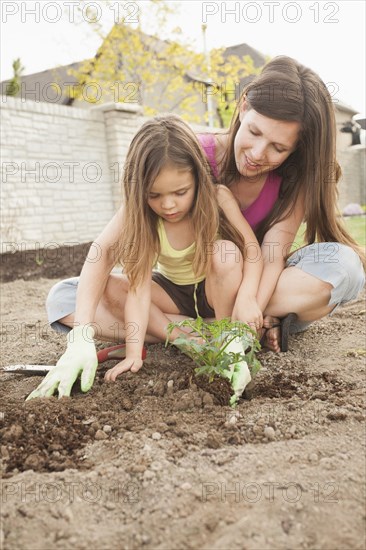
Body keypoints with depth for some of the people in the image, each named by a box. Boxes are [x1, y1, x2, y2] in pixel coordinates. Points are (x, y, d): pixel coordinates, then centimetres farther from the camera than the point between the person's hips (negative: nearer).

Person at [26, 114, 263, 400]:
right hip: (173, 294, 2)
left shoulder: (218, 197, -22)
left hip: (217, 291, -1)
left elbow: (252, 249, -21)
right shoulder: (137, 212, -22)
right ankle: (181, 336, -27)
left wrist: (246, 297, -41)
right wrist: (134, 352, -37)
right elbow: (139, 282, -29)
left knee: (226, 252, -38)